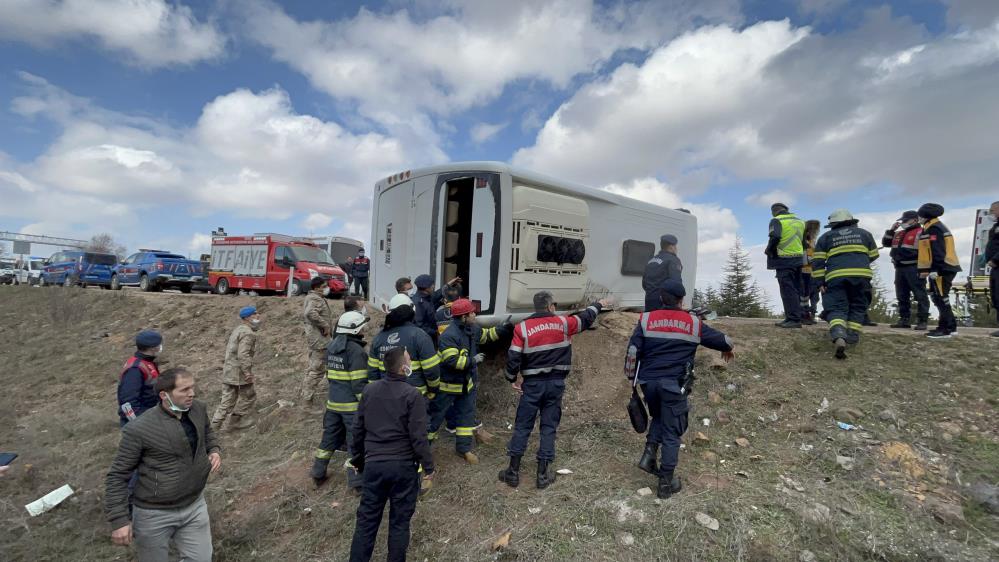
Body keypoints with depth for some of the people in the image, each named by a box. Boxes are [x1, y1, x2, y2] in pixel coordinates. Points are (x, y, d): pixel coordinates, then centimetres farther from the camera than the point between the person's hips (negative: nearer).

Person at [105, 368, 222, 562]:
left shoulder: (198, 409, -7)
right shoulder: (139, 429, -22)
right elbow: (117, 475, -11)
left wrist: (214, 450, -4)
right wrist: (119, 519, -13)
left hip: (195, 505, 4)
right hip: (155, 514, -4)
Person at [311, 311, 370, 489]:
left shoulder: (331, 346, 8)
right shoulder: (356, 350, -19)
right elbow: (359, 383, -20)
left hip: (333, 402, 8)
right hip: (352, 404, -8)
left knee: (329, 437, 20)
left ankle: (318, 474, 32)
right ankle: (356, 480, 10)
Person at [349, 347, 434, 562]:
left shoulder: (369, 390, 1)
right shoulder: (412, 395, -15)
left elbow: (358, 429, 9)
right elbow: (418, 436, -15)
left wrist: (358, 458, 21)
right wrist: (428, 465, -4)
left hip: (373, 464, 4)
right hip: (404, 466, -4)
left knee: (367, 519, 16)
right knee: (399, 521, 13)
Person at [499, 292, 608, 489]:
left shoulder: (522, 328, -6)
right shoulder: (563, 323, -1)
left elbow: (513, 356, -9)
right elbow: (585, 319, 17)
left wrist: (512, 379, 5)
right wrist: (598, 305, 34)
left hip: (532, 384, -1)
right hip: (556, 383, 1)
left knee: (522, 427, 8)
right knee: (549, 427, 10)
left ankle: (513, 472, 14)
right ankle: (543, 474, 15)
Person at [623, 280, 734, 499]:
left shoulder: (646, 319, 1)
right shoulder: (693, 323, 2)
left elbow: (633, 350, -3)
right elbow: (721, 339, 15)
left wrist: (631, 376, 10)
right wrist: (728, 349, 38)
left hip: (648, 381, 2)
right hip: (674, 384, -2)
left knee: (659, 417, 28)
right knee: (671, 432, 9)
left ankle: (649, 453, 12)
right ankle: (666, 482, 16)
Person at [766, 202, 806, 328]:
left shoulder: (776, 220, -6)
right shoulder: (799, 221, 18)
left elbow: (775, 238, -20)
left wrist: (769, 250, -6)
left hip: (784, 260, -8)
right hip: (798, 259, 8)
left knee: (787, 290, -7)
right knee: (795, 289, 13)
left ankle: (794, 319, -10)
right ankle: (796, 317, 18)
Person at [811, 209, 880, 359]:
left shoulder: (825, 237, 12)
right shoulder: (864, 233, 18)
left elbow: (818, 262, 4)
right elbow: (873, 255, 24)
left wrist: (821, 282, 4)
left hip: (836, 276, -2)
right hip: (861, 274, 2)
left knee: (836, 309, -6)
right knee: (857, 307, 18)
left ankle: (839, 337, -28)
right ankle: (853, 336, 17)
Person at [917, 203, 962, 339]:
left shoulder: (933, 229, -13)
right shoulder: (935, 227, 20)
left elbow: (937, 251, -21)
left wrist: (934, 269, -25)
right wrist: (926, 269, 23)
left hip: (942, 269, -11)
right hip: (944, 268, 11)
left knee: (941, 298, -7)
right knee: (937, 297, 15)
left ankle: (945, 329, -4)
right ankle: (950, 326, 21)